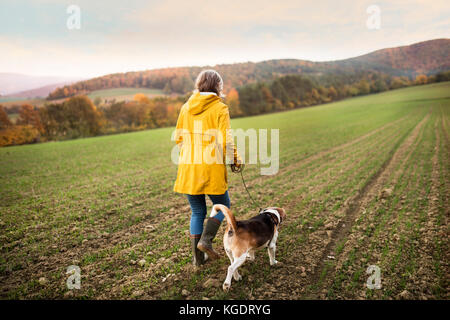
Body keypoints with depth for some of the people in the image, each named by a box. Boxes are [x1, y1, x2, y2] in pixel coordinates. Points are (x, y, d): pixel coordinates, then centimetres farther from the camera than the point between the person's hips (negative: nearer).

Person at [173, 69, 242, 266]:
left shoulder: (186, 107, 9)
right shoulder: (220, 108, -5)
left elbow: (178, 137, 12)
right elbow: (226, 140, -12)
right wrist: (235, 160, 4)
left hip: (188, 167, 5)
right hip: (212, 167, -5)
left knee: (197, 212, 15)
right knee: (222, 205, 17)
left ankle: (198, 257, 20)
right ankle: (206, 240, 1)